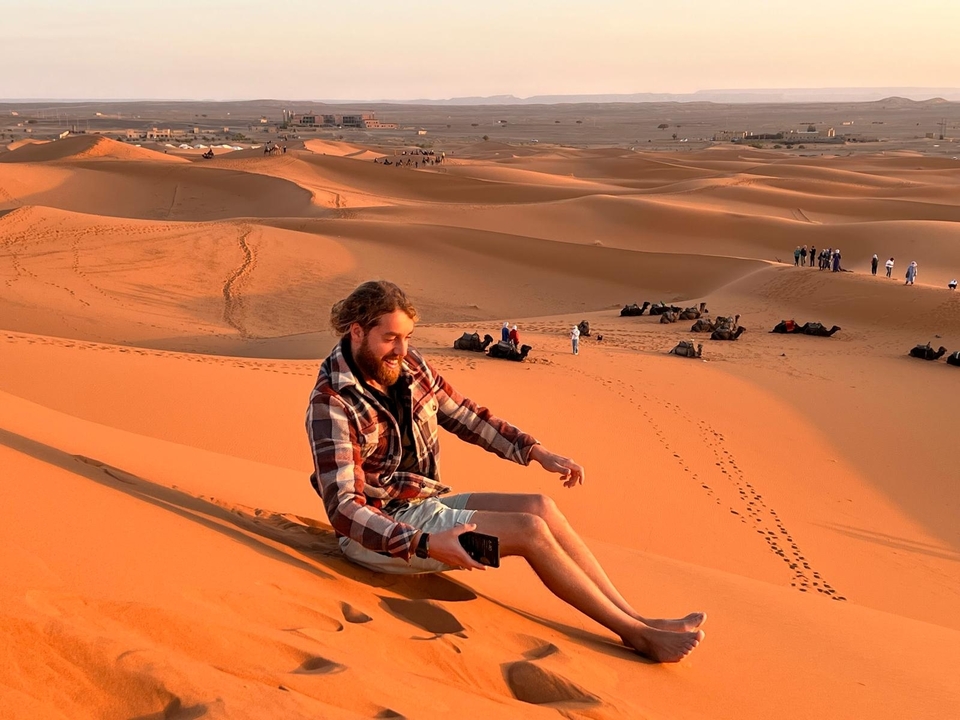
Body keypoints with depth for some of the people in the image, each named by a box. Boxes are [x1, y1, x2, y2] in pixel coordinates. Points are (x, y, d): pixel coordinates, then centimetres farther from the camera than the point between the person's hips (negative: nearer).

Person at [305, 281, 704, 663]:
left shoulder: (409, 365, 0)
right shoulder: (332, 404, -22)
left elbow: (462, 414, 13)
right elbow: (342, 507, -27)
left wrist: (536, 451, 4)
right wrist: (425, 545, -37)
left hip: (426, 505, 8)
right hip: (380, 532, -8)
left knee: (540, 507, -7)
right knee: (529, 530, -18)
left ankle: (634, 618, -7)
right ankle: (638, 634, -10)